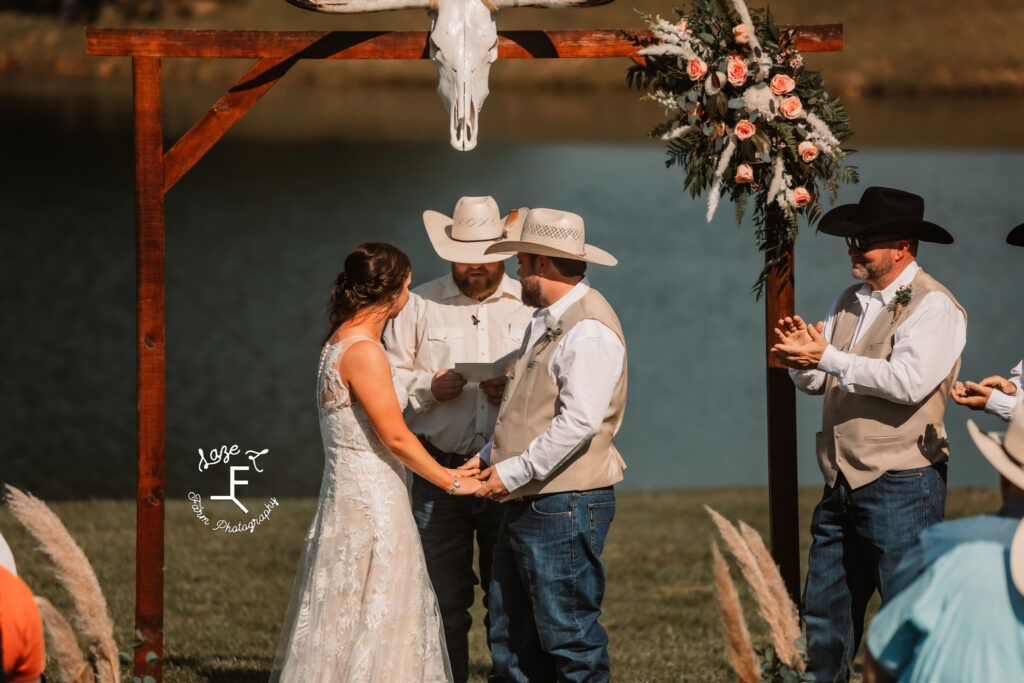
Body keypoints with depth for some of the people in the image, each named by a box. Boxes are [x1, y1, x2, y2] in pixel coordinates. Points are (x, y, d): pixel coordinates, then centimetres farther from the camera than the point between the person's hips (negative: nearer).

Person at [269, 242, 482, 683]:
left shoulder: (339, 343, 12)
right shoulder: (363, 352, -17)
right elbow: (394, 436, -16)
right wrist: (448, 481, -6)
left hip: (350, 495, 10)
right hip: (370, 504, -10)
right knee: (368, 628, -5)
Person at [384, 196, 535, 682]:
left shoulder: (530, 305, 8)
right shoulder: (418, 305, 9)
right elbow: (388, 382, 11)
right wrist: (428, 388, -8)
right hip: (440, 472, 0)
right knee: (443, 601, 0)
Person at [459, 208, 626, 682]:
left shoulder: (589, 328, -15)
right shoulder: (545, 321, 19)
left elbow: (578, 421, -23)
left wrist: (513, 473, -18)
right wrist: (490, 456, 13)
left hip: (564, 507, -10)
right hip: (525, 505, 10)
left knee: (570, 640, -6)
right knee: (512, 641, 10)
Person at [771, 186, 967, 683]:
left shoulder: (933, 306, -9)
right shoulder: (850, 302, 16)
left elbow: (908, 381, -24)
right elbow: (815, 382, 15)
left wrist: (827, 357, -20)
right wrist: (802, 355, -9)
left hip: (901, 488, -8)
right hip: (842, 488, 8)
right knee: (824, 620, 11)